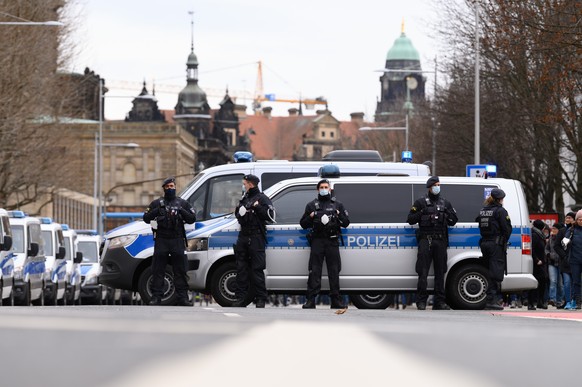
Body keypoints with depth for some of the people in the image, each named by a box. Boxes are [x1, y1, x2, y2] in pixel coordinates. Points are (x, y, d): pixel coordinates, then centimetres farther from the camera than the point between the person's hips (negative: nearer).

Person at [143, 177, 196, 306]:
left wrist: (181, 211, -11)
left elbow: (192, 218, 6)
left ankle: (183, 298, 1)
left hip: (178, 241, 0)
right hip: (161, 241, 0)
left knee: (180, 270, -1)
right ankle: (156, 297, -1)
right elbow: (146, 218, 7)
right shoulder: (157, 203, 13)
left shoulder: (183, 203, 14)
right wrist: (156, 212, -11)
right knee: (158, 271, -3)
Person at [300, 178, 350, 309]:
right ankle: (311, 300, -8)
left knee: (334, 271, 1)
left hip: (332, 241, 1)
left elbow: (346, 223, 13)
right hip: (317, 241, -1)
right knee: (314, 271, -6)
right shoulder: (311, 205, 15)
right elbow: (303, 224, 15)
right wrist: (311, 217, -4)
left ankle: (336, 300, 5)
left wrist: (339, 216, -5)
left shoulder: (337, 205, 15)